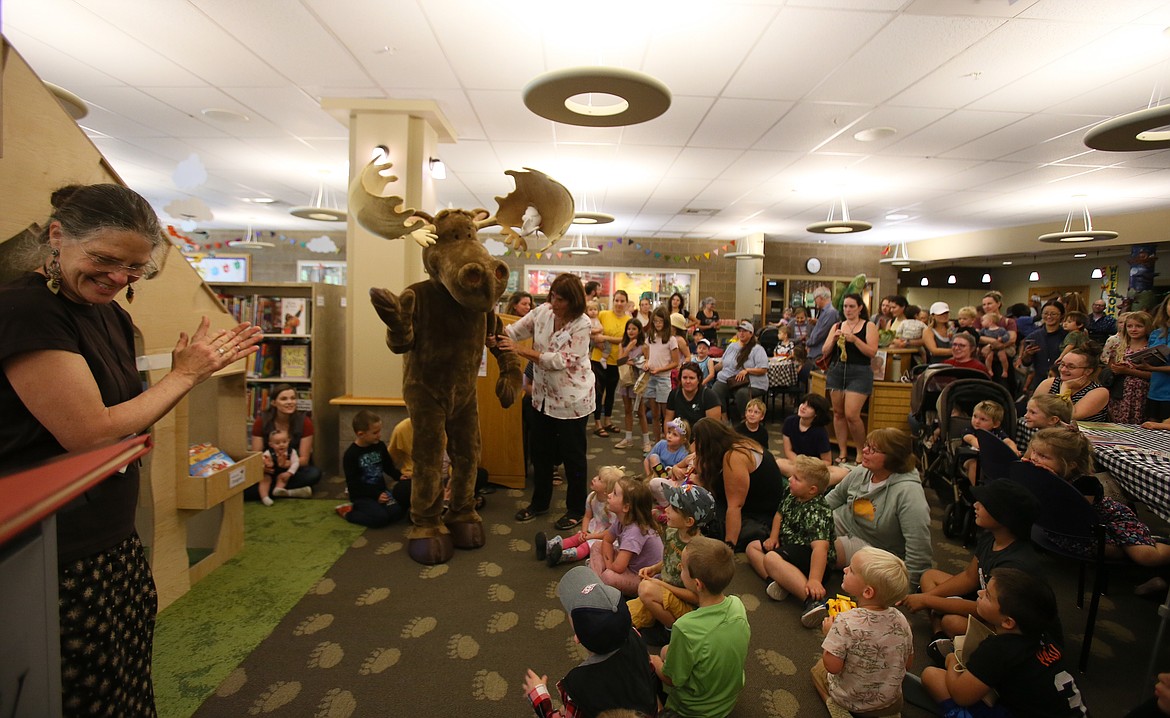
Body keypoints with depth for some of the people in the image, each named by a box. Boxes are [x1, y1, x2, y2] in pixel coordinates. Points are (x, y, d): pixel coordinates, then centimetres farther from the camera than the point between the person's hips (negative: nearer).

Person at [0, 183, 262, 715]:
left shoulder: (113, 317, 8)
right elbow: (90, 433, -21)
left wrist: (193, 370, -1)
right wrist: (184, 375, -12)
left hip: (113, 545, 8)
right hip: (56, 562, -8)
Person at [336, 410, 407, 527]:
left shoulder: (380, 446, 3)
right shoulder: (351, 454, -13)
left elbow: (389, 466, 15)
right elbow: (353, 483, -13)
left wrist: (400, 476, -5)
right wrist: (375, 495, -19)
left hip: (380, 491, 6)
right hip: (362, 496, -6)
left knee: (398, 511, -17)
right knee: (380, 518, -27)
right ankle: (348, 512, -2)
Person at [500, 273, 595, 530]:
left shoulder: (581, 324, -20)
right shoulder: (542, 311, -5)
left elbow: (560, 360, -25)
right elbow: (514, 331, -3)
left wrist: (520, 350, -28)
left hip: (572, 398, -6)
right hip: (544, 395, 6)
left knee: (572, 454, 7)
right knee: (540, 451, 17)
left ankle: (576, 509, 24)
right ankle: (540, 502, 35)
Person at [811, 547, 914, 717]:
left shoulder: (845, 623, -33)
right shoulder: (900, 620, -16)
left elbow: (833, 667, -26)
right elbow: (908, 663, -2)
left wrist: (829, 632, -13)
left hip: (850, 701, -4)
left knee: (819, 668, 23)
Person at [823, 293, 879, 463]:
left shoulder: (869, 326, 2)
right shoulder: (837, 326, 12)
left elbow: (872, 352, -8)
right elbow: (825, 351, 8)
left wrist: (854, 339, -17)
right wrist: (833, 339, -10)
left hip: (859, 373, -4)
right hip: (836, 371, 4)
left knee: (851, 415, -12)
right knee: (838, 413, 5)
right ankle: (843, 452, 15)